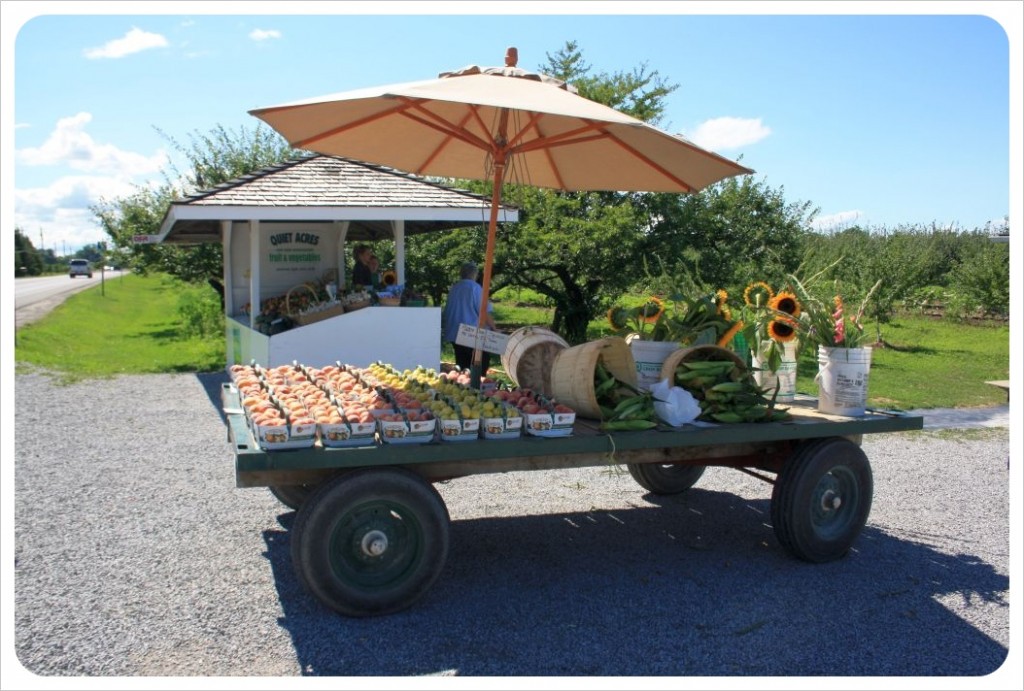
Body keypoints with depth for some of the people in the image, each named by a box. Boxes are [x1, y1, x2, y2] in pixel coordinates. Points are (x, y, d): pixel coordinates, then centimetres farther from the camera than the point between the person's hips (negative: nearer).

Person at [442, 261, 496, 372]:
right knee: (482, 363, 0)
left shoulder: (453, 288, 9)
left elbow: (446, 313, 18)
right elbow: (485, 312, -13)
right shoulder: (475, 287, -10)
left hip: (454, 333, 7)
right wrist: (494, 328, -4)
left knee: (462, 364, 10)